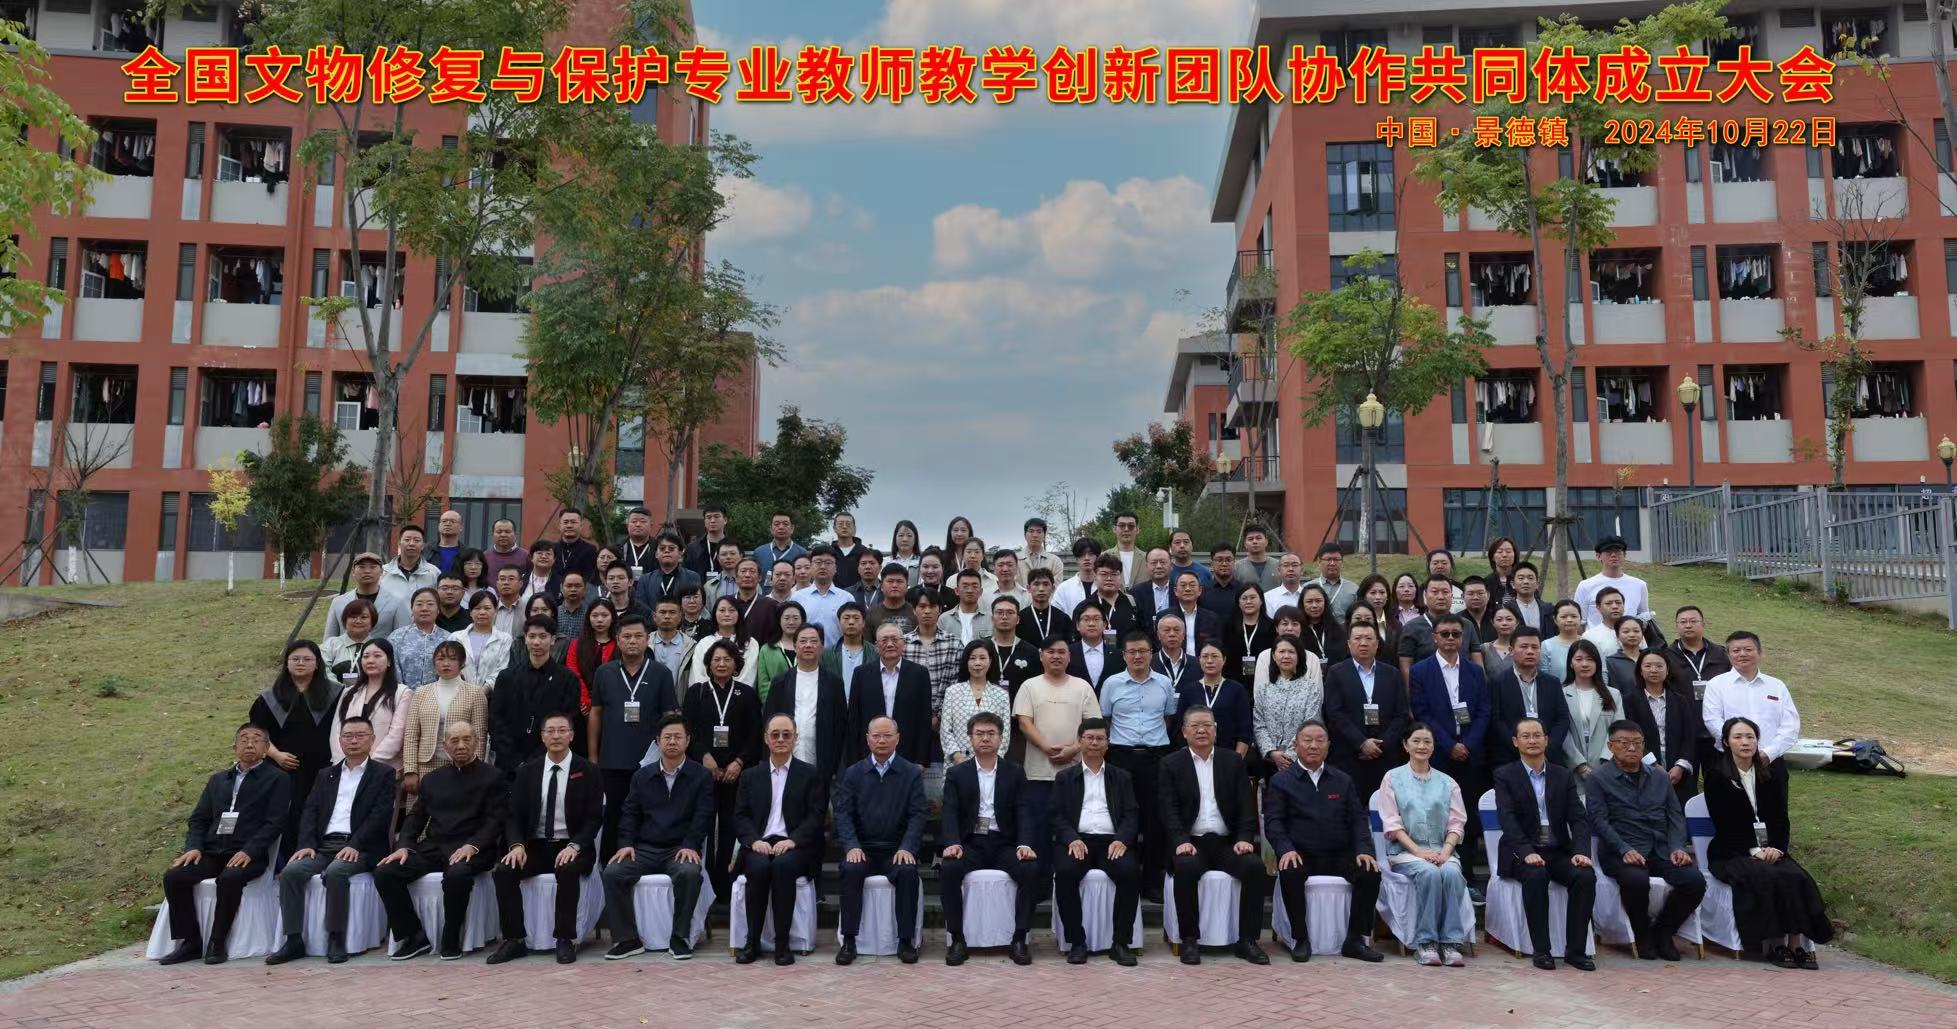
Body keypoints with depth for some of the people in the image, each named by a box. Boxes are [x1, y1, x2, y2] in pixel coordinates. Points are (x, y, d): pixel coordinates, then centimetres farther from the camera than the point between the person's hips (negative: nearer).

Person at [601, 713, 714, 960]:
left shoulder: (701, 777, 6)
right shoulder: (642, 776, 15)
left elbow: (703, 816, -3)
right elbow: (629, 813, 11)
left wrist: (690, 846, -17)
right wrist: (626, 843, -5)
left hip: (681, 849, -3)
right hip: (644, 849, 3)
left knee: (689, 873, -36)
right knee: (612, 872, -24)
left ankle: (680, 938, -19)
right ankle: (627, 939, -13)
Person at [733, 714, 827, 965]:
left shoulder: (811, 775, 11)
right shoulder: (751, 776, 18)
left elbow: (816, 817, 1)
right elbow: (740, 816, 9)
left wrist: (792, 840, -16)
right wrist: (754, 840, -11)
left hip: (794, 847, -2)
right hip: (759, 845, 2)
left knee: (782, 865, -35)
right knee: (759, 867, -32)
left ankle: (782, 942, -26)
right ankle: (752, 941, -20)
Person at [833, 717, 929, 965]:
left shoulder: (912, 773, 6)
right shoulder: (852, 773, 9)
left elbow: (917, 814, -1)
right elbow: (843, 813, 1)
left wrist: (907, 847, -17)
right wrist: (852, 846, -16)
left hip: (897, 850, -1)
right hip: (862, 849, 1)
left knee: (908, 872, -31)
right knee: (851, 870, -30)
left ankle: (906, 941, -18)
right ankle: (848, 941, -20)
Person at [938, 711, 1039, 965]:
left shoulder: (1015, 773, 11)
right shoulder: (956, 774, 10)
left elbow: (1023, 813, 1)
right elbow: (950, 813, -2)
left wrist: (1025, 844, -18)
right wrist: (952, 843, -22)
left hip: (1004, 843, 1)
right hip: (970, 842, 0)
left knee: (1031, 870, -28)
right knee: (948, 869, -30)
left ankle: (1019, 939, -15)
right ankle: (957, 939, -17)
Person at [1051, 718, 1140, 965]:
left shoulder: (1122, 778, 19)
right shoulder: (1064, 777, 16)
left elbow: (1131, 815, 8)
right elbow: (1056, 816, 6)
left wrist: (1121, 840, -12)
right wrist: (1072, 839, -13)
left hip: (1112, 842, 1)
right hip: (1076, 840, -1)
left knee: (1129, 871, -30)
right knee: (1065, 872, -32)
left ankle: (1121, 942, -18)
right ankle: (1076, 942, -18)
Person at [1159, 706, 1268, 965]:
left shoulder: (1233, 761, 13)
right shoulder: (1171, 764, 6)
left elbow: (1246, 805, 7)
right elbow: (1169, 809, -3)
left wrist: (1245, 838, -9)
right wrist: (1181, 840, -19)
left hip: (1227, 842, 2)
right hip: (1191, 843, -2)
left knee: (1255, 866, -25)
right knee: (1186, 867, -34)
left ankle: (1247, 940, -14)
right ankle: (1189, 940, -20)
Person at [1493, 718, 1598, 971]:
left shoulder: (1564, 776, 13)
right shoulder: (1505, 776, 2)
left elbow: (1577, 818, 4)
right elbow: (1507, 819, -11)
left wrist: (1581, 851, -15)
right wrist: (1527, 852, -26)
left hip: (1559, 851, 3)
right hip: (1522, 853, -3)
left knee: (1586, 876, -25)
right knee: (1536, 876, -34)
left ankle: (1575, 949, -16)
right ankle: (1541, 950, -25)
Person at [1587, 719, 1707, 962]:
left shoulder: (1659, 777, 20)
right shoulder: (1598, 780, 4)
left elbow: (1676, 815, 14)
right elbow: (1599, 821, -6)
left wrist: (1677, 847, -5)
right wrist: (1625, 850, -20)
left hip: (1661, 850, 5)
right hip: (1621, 852, -5)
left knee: (1695, 880, -21)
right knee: (1637, 880, -35)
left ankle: (1662, 931, 3)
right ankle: (1642, 936, -5)